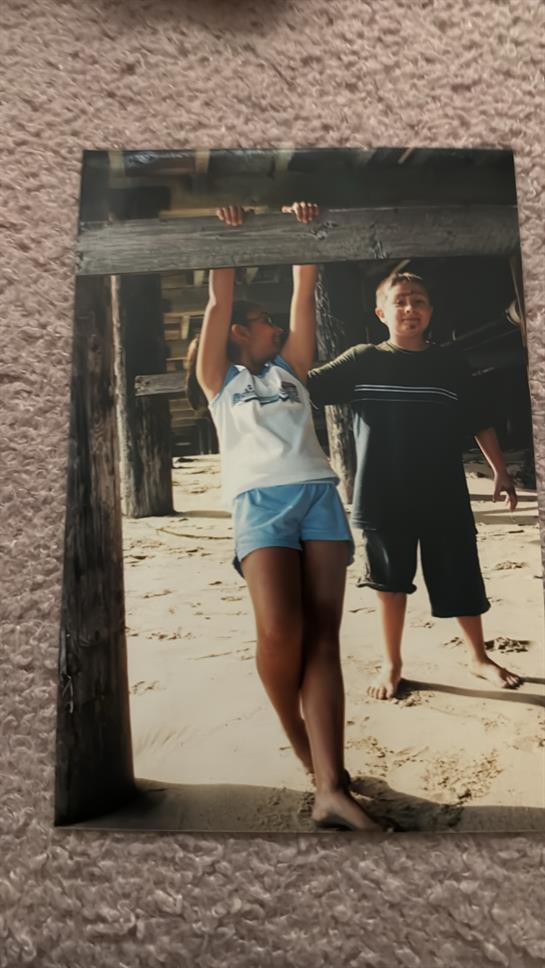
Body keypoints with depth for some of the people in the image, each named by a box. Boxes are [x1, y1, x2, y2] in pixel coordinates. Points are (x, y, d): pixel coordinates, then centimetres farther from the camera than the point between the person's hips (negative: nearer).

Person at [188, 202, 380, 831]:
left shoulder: (290, 369, 30)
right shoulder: (219, 378, 23)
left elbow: (305, 296, 25)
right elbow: (219, 303, 16)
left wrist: (305, 232, 22)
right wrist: (227, 238, 17)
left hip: (320, 493, 3)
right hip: (261, 499, -3)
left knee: (322, 635, -10)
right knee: (280, 630, -21)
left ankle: (331, 789, -17)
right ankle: (296, 735, 9)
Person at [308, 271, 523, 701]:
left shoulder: (450, 363, 5)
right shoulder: (362, 360, 0)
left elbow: (479, 422, 10)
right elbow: (308, 386, -8)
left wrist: (501, 473, 8)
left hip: (444, 494, 1)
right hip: (384, 495, -1)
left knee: (460, 580, 8)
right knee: (391, 580, 10)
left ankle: (480, 657, 30)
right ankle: (392, 662, 28)